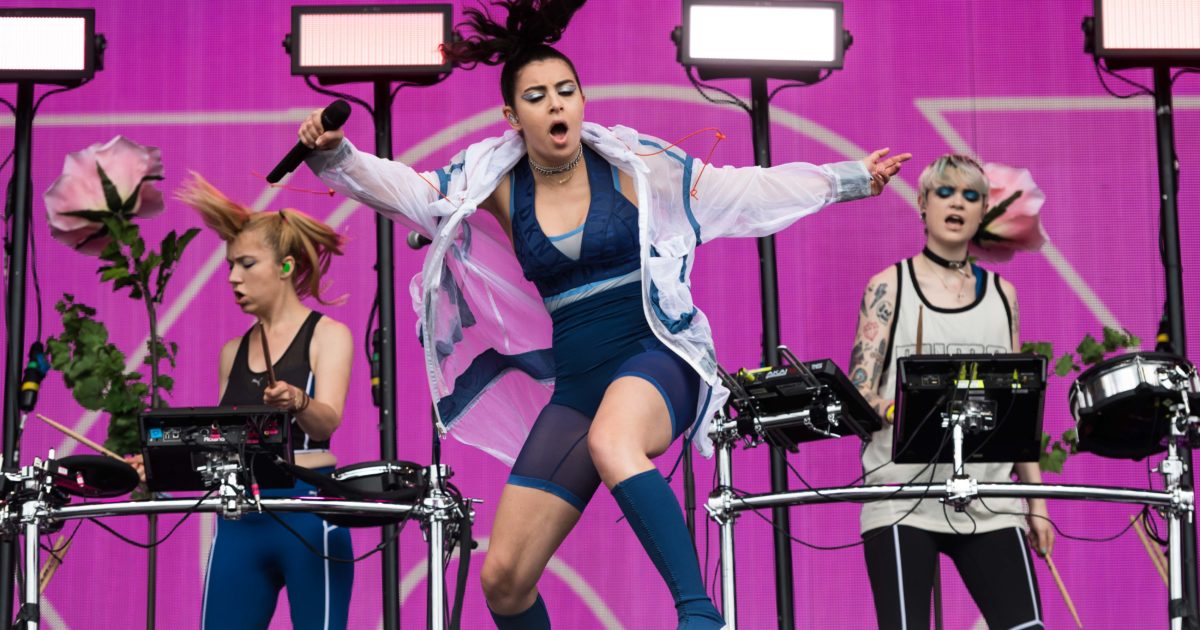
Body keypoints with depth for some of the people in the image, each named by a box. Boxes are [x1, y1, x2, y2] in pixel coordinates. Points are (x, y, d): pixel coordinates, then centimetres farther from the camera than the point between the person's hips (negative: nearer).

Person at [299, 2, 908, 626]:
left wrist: (850, 177, 5)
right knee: (504, 577, -2)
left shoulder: (630, 164, 0)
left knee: (611, 444, -42)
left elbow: (745, 188, 5)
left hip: (657, 358, -4)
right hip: (578, 383, 4)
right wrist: (333, 154, -16)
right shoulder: (497, 186, 6)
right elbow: (401, 189, 1)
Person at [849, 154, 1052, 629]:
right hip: (903, 502, -3)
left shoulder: (1001, 294, 15)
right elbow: (858, 394, -3)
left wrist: (1037, 503, 9)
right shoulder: (889, 287, 5)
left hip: (989, 504, 3)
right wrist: (898, 410, -25)